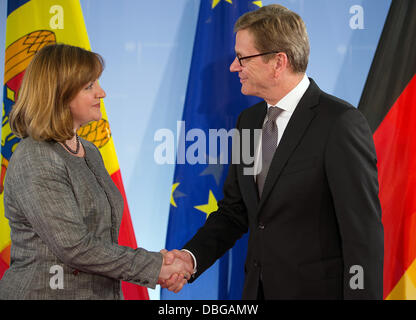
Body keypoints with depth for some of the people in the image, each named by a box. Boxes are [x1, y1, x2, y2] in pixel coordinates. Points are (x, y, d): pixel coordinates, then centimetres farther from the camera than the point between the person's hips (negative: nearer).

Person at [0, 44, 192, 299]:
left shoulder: (89, 151, 10)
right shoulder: (35, 162, -17)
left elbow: (104, 235, 12)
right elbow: (74, 247, -22)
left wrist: (158, 262, -3)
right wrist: (154, 267, -17)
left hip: (102, 291, 8)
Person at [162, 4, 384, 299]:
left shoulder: (341, 123, -17)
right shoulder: (249, 120, 7)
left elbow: (363, 231, -17)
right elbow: (235, 210, 10)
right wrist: (192, 256, -6)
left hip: (317, 289, -7)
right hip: (258, 287, 7)